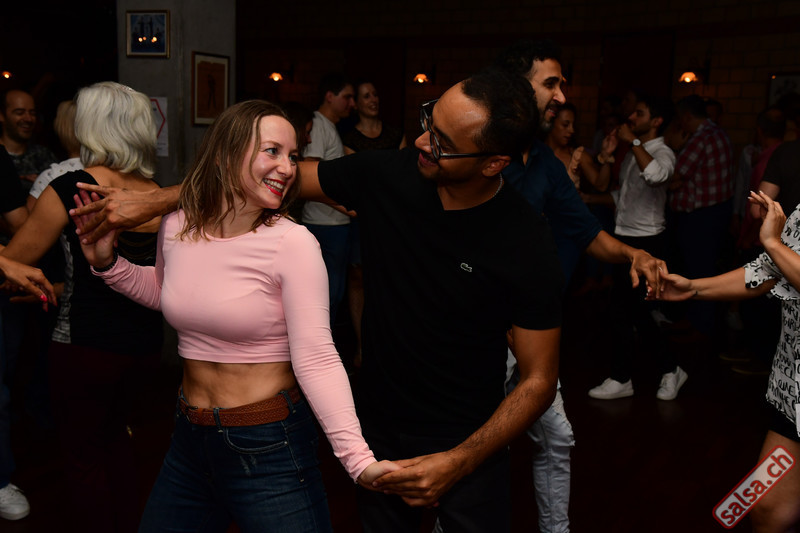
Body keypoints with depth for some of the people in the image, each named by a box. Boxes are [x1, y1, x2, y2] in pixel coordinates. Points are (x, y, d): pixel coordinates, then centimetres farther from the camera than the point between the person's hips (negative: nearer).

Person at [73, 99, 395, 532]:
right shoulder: (177, 227, -3)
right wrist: (108, 263, 4)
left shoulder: (293, 244, -18)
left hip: (268, 447, -5)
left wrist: (359, 459, -31)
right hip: (189, 441, 6)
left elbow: (316, 358, -22)